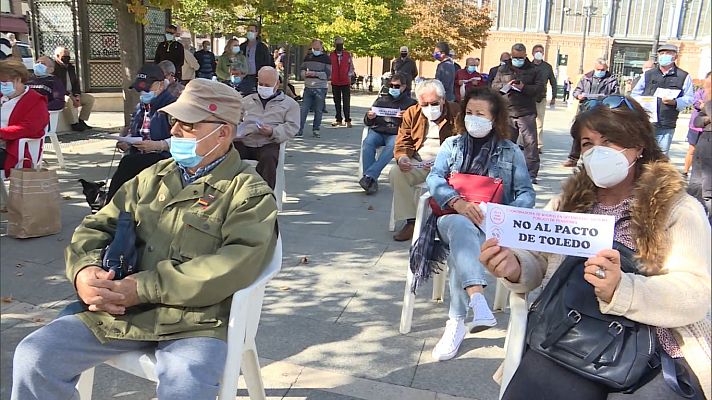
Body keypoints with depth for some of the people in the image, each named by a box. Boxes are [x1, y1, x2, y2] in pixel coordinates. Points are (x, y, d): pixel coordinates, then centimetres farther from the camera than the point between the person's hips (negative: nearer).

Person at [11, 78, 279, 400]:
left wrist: (144, 288, -20)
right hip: (117, 310, 6)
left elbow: (237, 263, -20)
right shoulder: (154, 177, 16)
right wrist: (84, 269, -6)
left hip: (195, 323, -5)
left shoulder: (250, 193, -5)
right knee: (34, 355, -4)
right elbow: (99, 226, 18)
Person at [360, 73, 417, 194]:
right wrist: (369, 117, 0)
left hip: (396, 134, -2)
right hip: (378, 131, 3)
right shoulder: (381, 100, 24)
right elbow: (367, 123, 24)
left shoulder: (410, 103, 17)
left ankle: (369, 176, -41)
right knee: (367, 143, -31)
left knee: (392, 146, -37)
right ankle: (372, 181, -34)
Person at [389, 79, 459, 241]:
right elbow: (402, 143, 9)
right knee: (396, 174, -24)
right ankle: (411, 220, -16)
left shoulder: (456, 113, -2)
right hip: (418, 164, 4)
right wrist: (402, 158, -17)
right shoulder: (411, 114, 11)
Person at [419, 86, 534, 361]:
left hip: (490, 227, 0)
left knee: (460, 249, -35)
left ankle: (457, 322, -31)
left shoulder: (511, 152, 12)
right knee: (461, 226, -37)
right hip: (451, 219, 1)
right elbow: (434, 178, -1)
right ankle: (477, 299, -55)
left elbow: (526, 194, 4)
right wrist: (458, 202, -22)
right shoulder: (452, 144, 15)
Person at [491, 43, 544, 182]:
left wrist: (524, 87, -17)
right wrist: (506, 85, -10)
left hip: (526, 113, -2)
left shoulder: (534, 70, 6)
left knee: (530, 142, -8)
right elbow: (494, 86, 10)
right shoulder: (503, 70, 13)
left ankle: (532, 173, -5)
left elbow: (541, 87, -3)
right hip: (507, 112, 2)